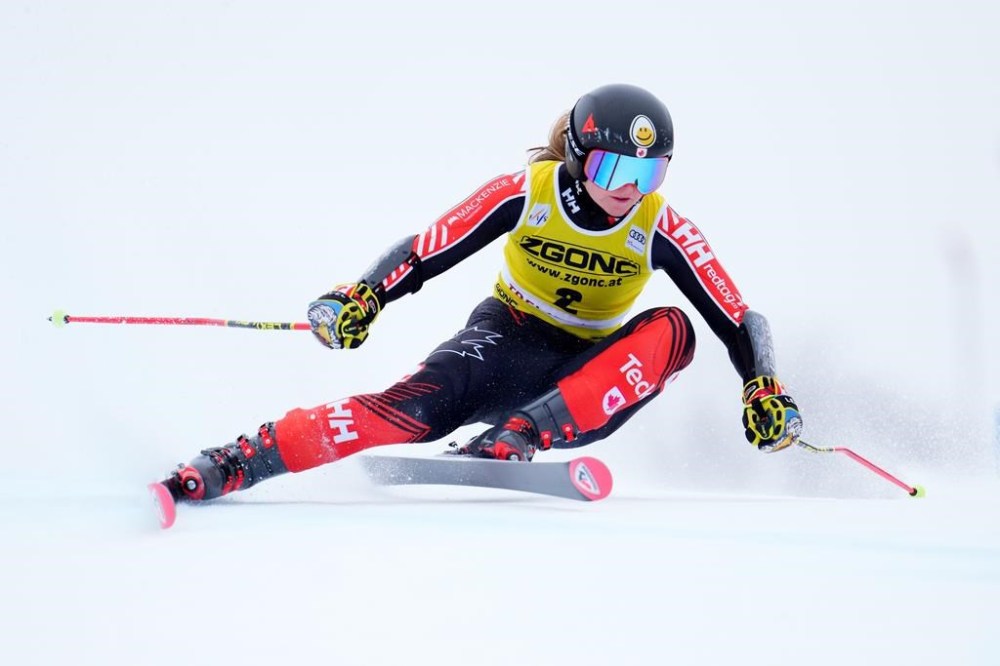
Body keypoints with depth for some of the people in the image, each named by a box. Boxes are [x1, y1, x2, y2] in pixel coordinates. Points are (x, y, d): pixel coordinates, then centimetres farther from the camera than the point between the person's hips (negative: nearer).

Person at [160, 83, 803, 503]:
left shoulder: (661, 229, -13)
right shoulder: (526, 193, -15)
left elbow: (739, 321, -11)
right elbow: (424, 252, -12)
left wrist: (765, 390, -29)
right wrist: (361, 297, -30)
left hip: (586, 373, 1)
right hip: (509, 342, -1)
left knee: (671, 330, -29)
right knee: (417, 405, -32)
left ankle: (515, 440, -38)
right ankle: (227, 466, -35)